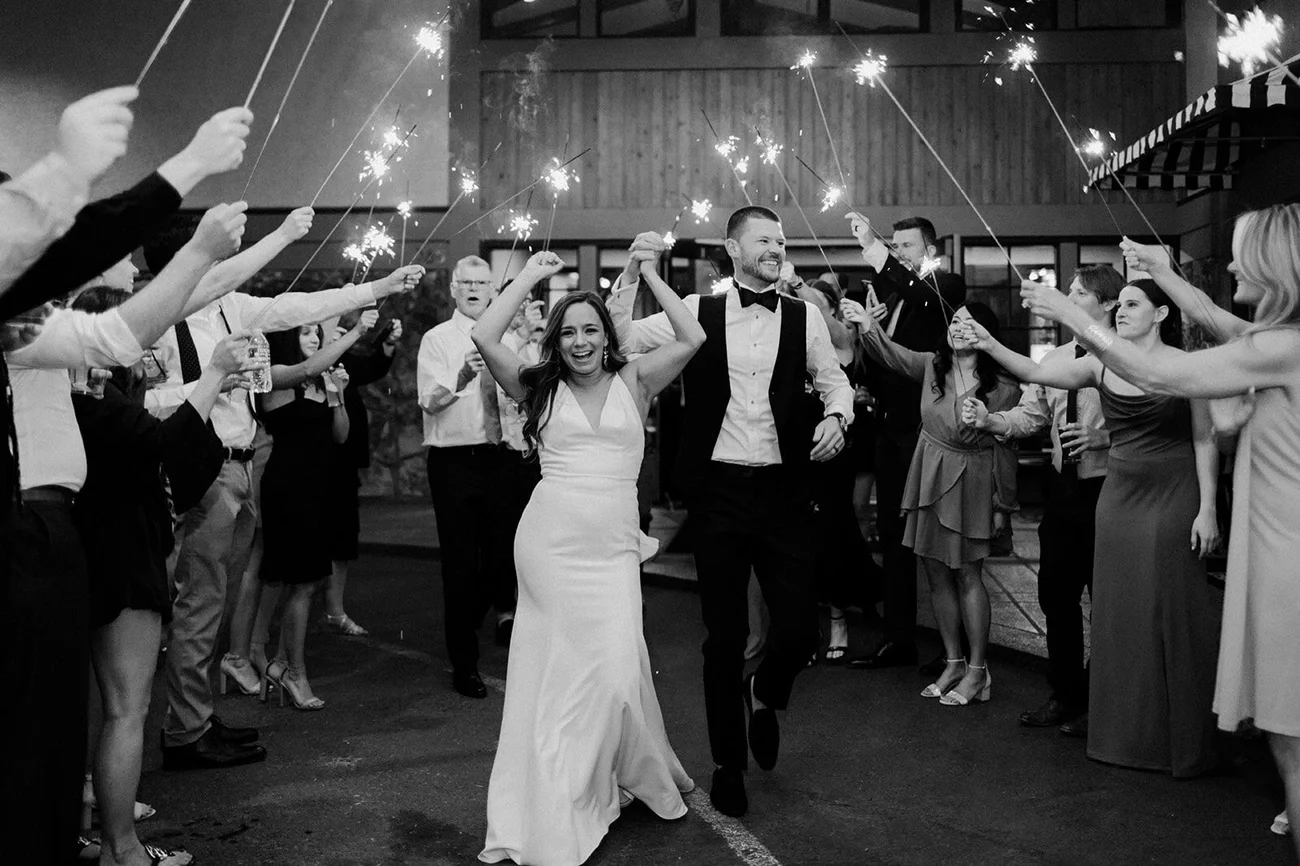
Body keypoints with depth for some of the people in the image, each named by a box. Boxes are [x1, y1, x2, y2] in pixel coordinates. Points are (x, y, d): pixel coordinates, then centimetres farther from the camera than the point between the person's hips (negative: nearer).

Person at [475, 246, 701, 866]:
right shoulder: (541, 390, 7)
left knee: (616, 667, -5)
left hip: (614, 546, 0)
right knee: (561, 669, 3)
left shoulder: (634, 383, 8)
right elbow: (484, 337, -4)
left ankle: (639, 778, 23)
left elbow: (692, 338, -3)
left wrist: (650, 275, 5)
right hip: (549, 539, 0)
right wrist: (528, 277, 5)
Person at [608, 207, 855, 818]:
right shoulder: (696, 313, 2)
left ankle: (764, 696, 35)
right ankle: (728, 764, 27)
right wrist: (635, 269, -9)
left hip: (782, 491, 1)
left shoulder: (803, 317, 4)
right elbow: (620, 337, -1)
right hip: (717, 491, -1)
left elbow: (833, 379, 13)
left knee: (799, 630, -2)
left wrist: (836, 416, -7)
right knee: (723, 636, 8)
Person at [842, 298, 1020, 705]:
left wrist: (1003, 505, -1)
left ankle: (978, 671, 12)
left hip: (973, 481, -4)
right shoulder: (932, 366, 0)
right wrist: (868, 326, -33)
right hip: (930, 475, 4)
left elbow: (1005, 448, -4)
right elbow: (892, 355, -14)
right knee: (937, 573, 9)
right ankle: (953, 663, 23)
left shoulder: (1003, 386, -9)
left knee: (967, 575, -1)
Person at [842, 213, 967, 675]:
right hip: (890, 429, 7)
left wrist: (874, 247, -29)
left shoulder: (946, 286, -3)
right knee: (893, 534, 11)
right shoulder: (890, 294, 16)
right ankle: (898, 640, 20)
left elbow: (924, 301, -27)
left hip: (926, 428, -7)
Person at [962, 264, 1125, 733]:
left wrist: (1104, 436, -26)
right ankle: (1065, 694, 30)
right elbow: (1029, 415, 5)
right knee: (1055, 593, 13)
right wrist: (989, 419, -11)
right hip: (1063, 487, 7)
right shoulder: (1055, 359, 8)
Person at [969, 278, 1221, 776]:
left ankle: (1181, 740, 17)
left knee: (1171, 615, 2)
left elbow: (1204, 440, -5)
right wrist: (991, 347, -18)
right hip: (1119, 496, 4)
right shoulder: (1100, 363, 2)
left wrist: (1207, 509, -8)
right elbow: (1034, 373, -3)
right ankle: (1128, 734, 22)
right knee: (1120, 617, 9)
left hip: (1173, 498, -4)